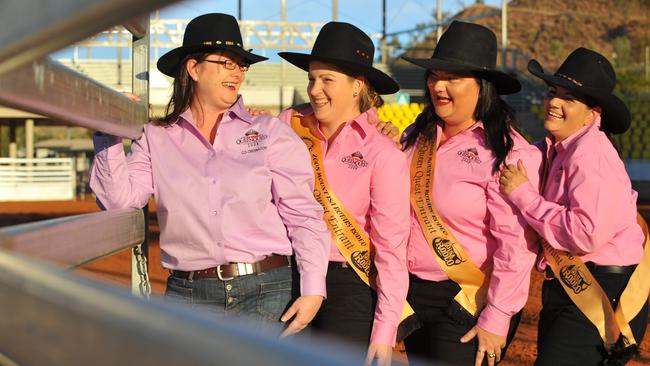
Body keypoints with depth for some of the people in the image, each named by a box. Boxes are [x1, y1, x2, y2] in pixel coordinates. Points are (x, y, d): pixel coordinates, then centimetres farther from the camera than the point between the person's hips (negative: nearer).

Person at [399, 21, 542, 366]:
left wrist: (496, 320, -18)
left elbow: (517, 245, -18)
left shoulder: (506, 152, -16)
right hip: (414, 294, 7)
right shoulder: (417, 137, 5)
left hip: (469, 304, -7)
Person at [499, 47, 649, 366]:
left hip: (605, 294, -9)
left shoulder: (591, 155, -18)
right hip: (565, 288, 9)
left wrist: (523, 195, -20)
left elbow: (587, 234, -27)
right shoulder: (555, 149, 8)